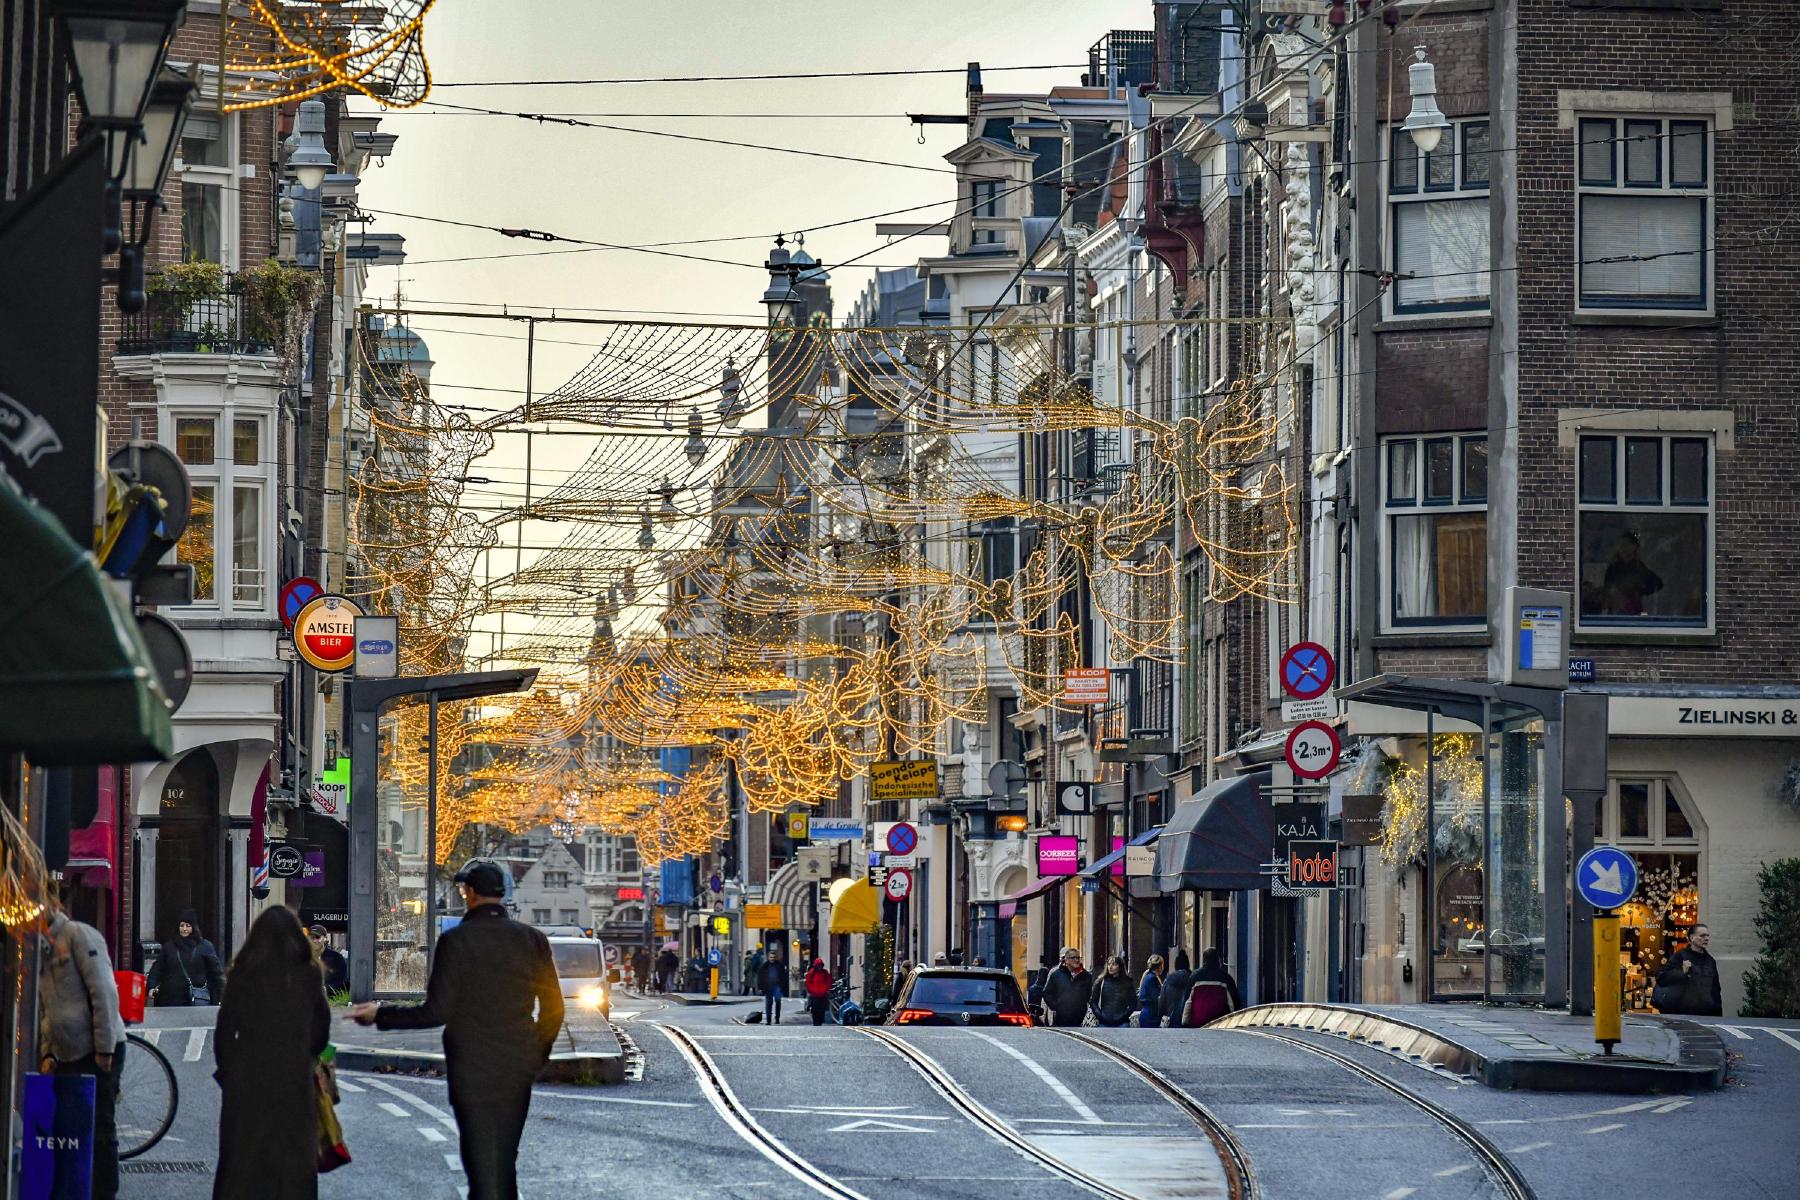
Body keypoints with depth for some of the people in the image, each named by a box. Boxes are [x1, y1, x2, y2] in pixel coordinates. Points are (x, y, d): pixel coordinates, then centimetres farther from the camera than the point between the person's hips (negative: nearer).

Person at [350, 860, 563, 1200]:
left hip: (472, 1071, -5)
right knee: (505, 1164, 17)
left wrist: (380, 1015, -4)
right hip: (518, 1069, 5)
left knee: (482, 1167, -2)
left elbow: (437, 1012, -15)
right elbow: (553, 1007, 4)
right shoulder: (533, 939, 2)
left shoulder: (456, 941, -12)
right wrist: (537, 1055, 18)